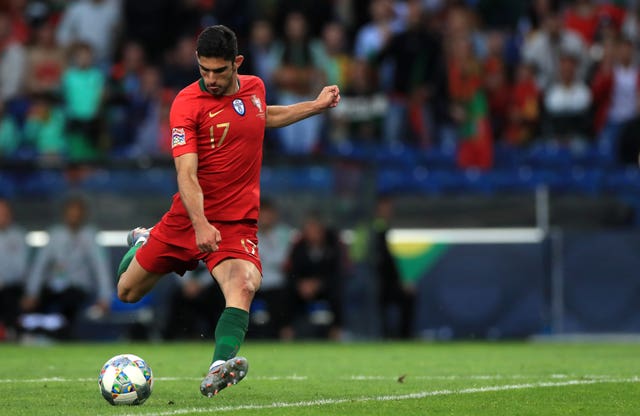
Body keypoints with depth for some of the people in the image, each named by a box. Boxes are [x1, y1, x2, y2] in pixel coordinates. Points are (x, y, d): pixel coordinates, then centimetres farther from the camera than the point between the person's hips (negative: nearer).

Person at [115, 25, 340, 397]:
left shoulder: (254, 87, 4)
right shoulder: (188, 103, -14)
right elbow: (186, 174, -24)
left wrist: (317, 105, 28)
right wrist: (200, 224, -38)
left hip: (237, 223, 1)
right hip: (187, 219, -1)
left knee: (243, 286, -30)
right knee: (128, 293, 13)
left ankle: (220, 369, -46)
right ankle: (143, 243, 47)